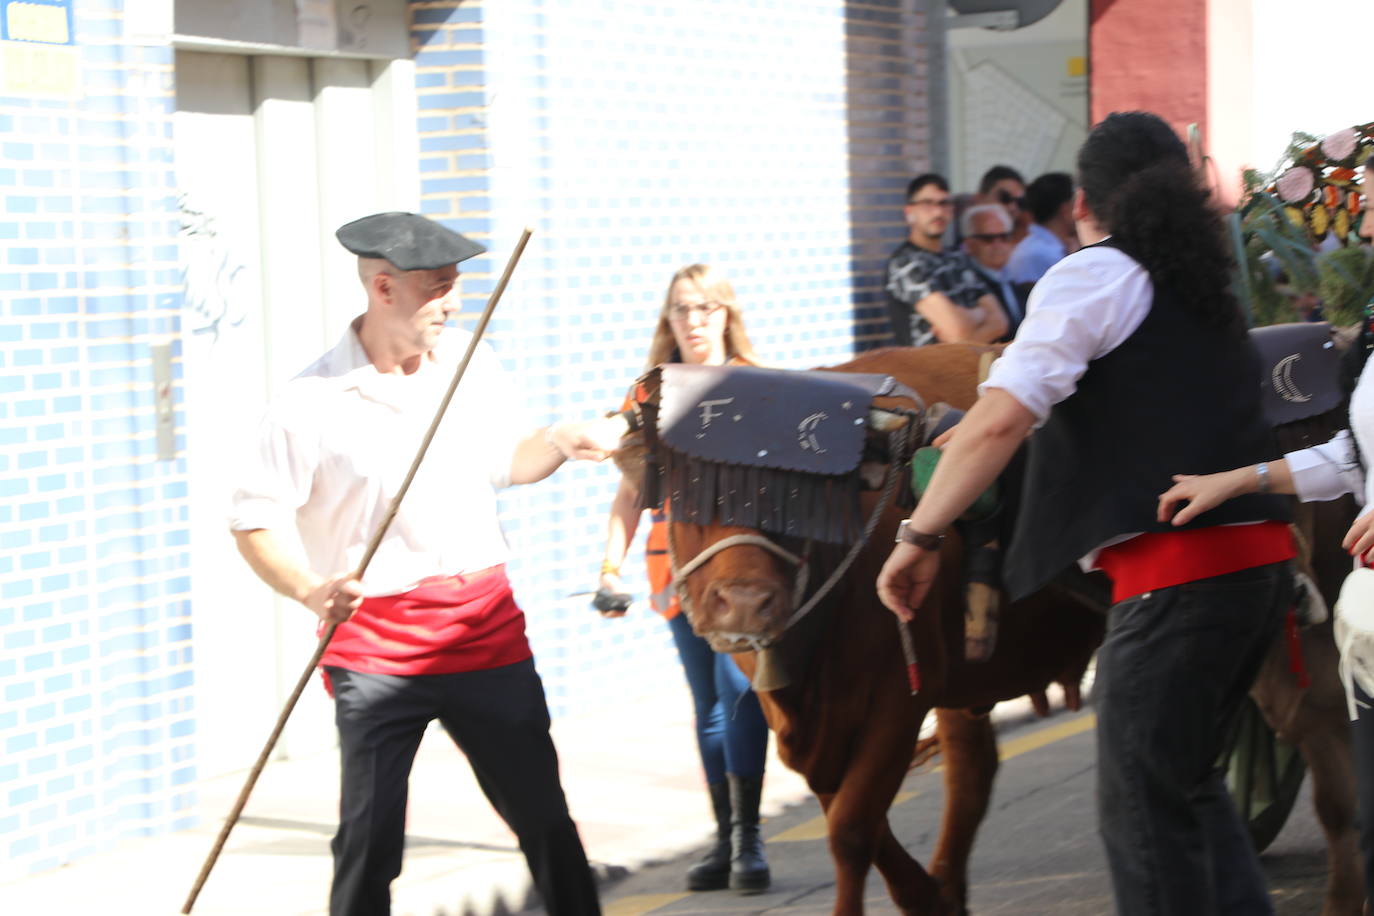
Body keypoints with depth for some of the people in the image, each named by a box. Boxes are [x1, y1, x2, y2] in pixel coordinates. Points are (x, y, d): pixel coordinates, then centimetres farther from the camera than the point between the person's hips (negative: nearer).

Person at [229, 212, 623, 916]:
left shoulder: (475, 368, 5)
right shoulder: (312, 402, -11)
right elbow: (255, 520, -8)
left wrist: (560, 442, 2)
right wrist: (310, 590, -25)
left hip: (487, 626, 4)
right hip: (375, 644, -4)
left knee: (541, 811, 9)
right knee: (369, 839, -2)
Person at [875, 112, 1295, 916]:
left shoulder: (1093, 276, -4)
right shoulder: (1205, 284, 21)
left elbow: (1002, 418, -16)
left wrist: (921, 534, -9)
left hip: (1178, 572, -8)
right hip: (1262, 555, 8)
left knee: (1142, 805, -1)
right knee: (1186, 779, 22)